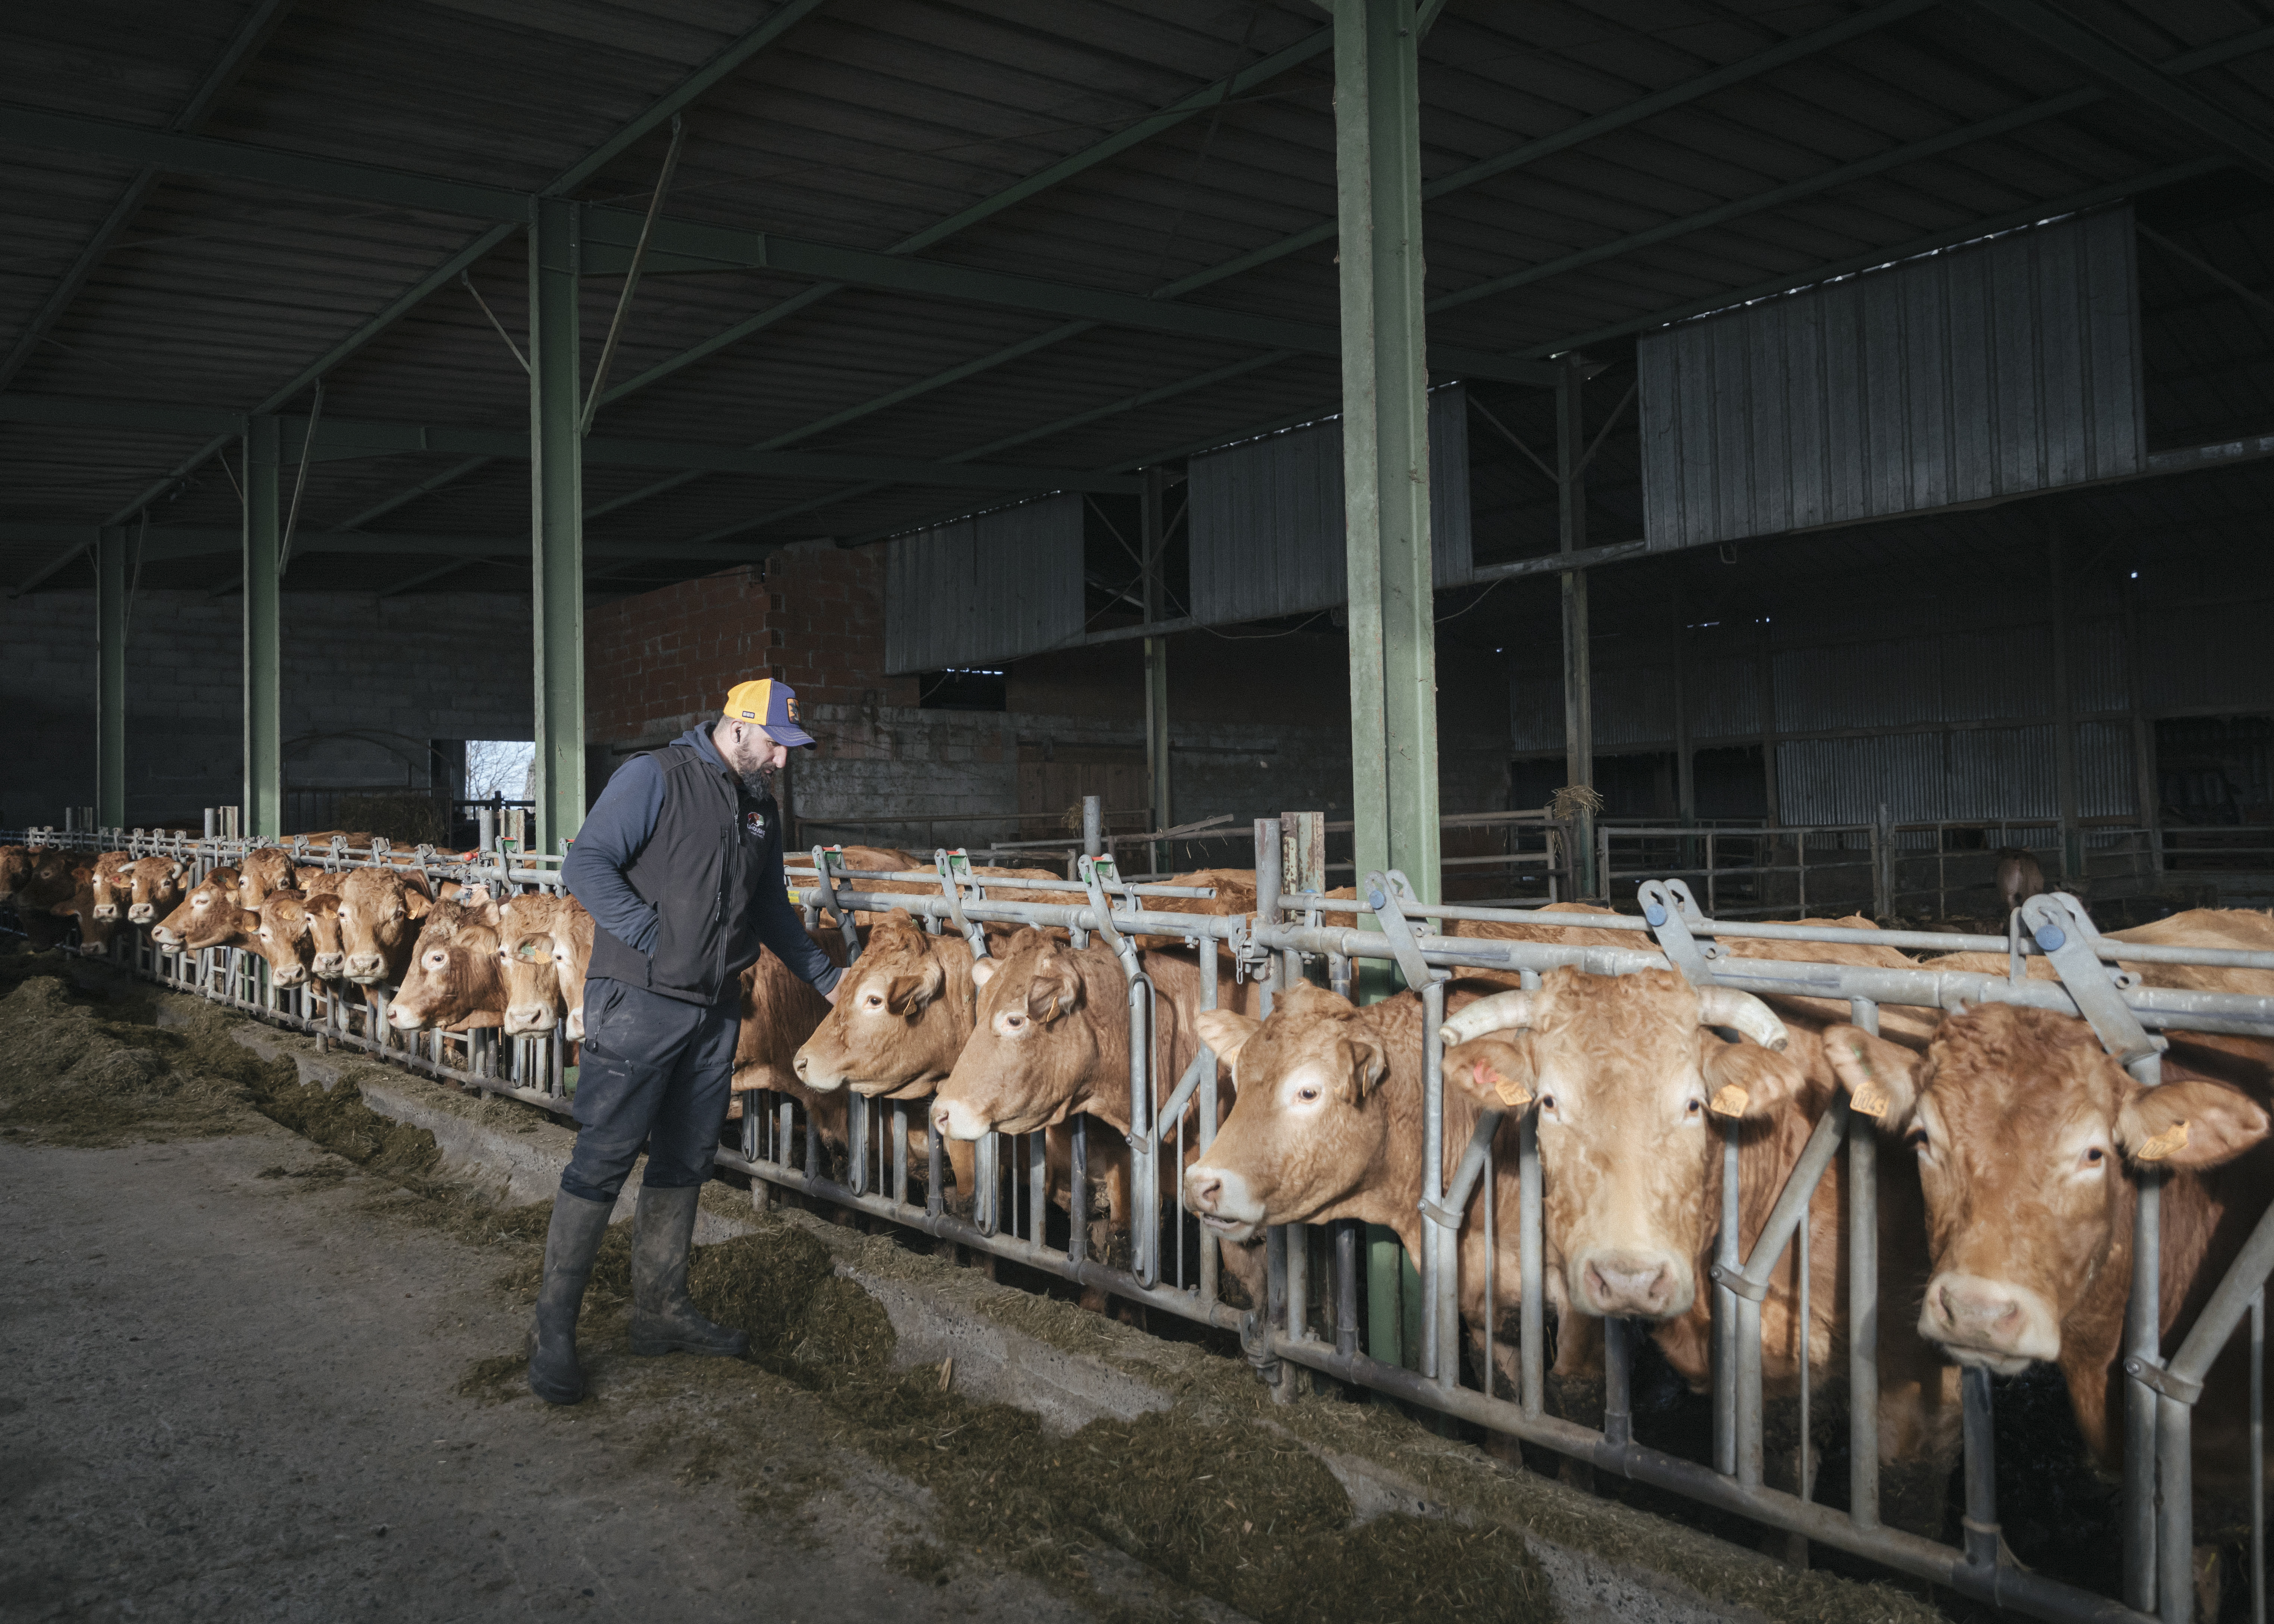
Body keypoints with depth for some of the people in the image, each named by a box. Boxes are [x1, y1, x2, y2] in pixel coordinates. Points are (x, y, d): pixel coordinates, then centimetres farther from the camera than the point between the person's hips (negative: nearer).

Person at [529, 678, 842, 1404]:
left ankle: (660, 1310, 25)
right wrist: (658, 940, -20)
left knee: (685, 1161, 13)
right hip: (639, 1000, -7)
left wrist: (826, 978, 23)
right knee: (604, 1158, -4)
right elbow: (586, 865, -15)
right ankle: (553, 1330, 5)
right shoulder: (654, 779, -9)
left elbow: (771, 908, 26)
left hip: (716, 1010, 7)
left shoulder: (761, 807, 14)